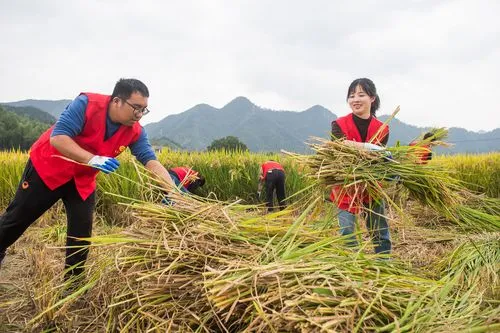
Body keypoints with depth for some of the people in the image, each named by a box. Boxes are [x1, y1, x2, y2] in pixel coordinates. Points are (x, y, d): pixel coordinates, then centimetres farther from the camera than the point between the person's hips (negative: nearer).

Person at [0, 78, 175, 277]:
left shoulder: (134, 131, -15)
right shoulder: (86, 104, -29)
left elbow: (151, 161, -20)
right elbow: (57, 138, -35)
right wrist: (92, 159, -46)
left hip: (83, 180, 4)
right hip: (48, 167, -4)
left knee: (82, 230, 0)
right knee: (18, 217, 10)